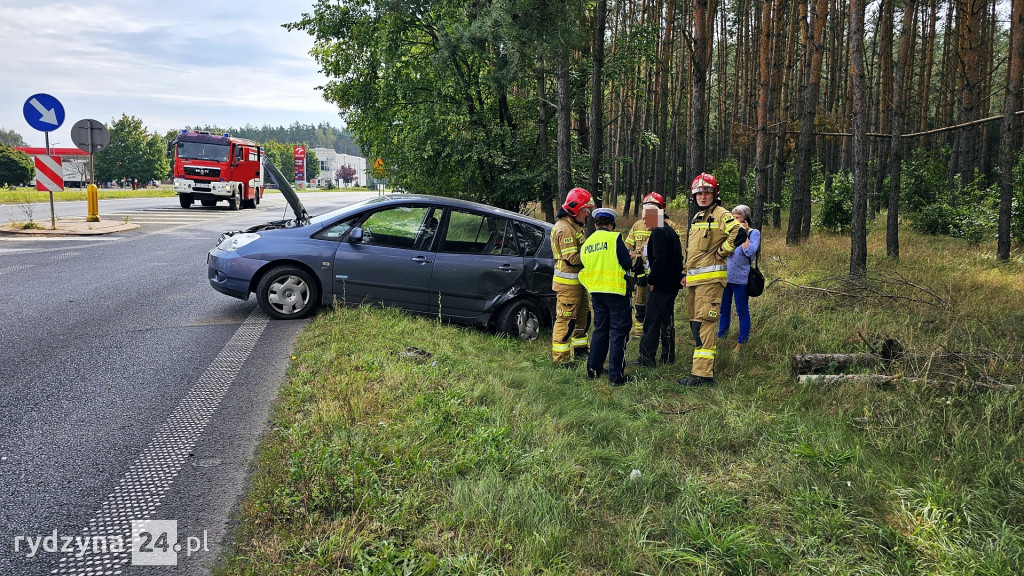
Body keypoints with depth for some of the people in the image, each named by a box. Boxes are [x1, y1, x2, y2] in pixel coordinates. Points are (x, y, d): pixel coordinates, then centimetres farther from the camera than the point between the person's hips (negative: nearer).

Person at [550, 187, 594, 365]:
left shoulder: (574, 225, 15)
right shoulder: (564, 229, -20)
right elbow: (571, 258, -24)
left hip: (578, 281, 11)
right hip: (567, 283, -11)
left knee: (583, 315, 20)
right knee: (565, 319, -6)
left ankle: (579, 348, 34)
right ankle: (560, 357, 1)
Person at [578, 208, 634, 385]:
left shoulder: (586, 244, 9)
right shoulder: (614, 238, -9)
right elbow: (627, 264, -10)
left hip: (596, 291, 6)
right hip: (616, 291, -6)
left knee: (600, 330, 17)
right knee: (618, 331, 0)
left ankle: (593, 370, 21)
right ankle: (616, 375, -1)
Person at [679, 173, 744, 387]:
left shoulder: (720, 214, -7)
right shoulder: (697, 218, 22)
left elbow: (738, 233, -23)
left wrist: (721, 252, -14)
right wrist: (688, 273, 25)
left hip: (710, 278, -10)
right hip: (694, 279, 10)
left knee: (704, 323, -14)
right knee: (696, 323, 13)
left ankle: (703, 374, -15)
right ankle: (706, 365, 23)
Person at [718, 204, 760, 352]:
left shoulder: (754, 233, -5)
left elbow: (749, 251, -21)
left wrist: (744, 233, -17)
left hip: (740, 278, -6)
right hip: (725, 277, 6)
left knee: (742, 311, 3)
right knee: (724, 309, 14)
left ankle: (741, 344, 10)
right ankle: (720, 338, 25)